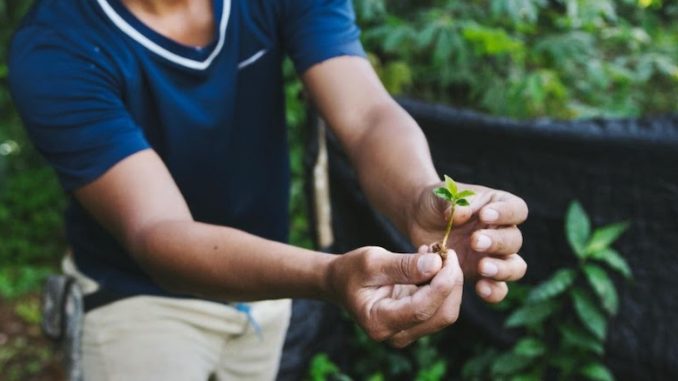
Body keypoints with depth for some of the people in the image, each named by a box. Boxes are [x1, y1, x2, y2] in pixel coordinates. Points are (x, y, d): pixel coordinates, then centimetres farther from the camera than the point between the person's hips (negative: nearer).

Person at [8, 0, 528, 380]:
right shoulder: (55, 49, -29)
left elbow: (369, 118, -28)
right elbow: (154, 232, -37)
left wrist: (420, 203, -51)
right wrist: (330, 278, -55)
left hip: (265, 279, 4)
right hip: (141, 296, -4)